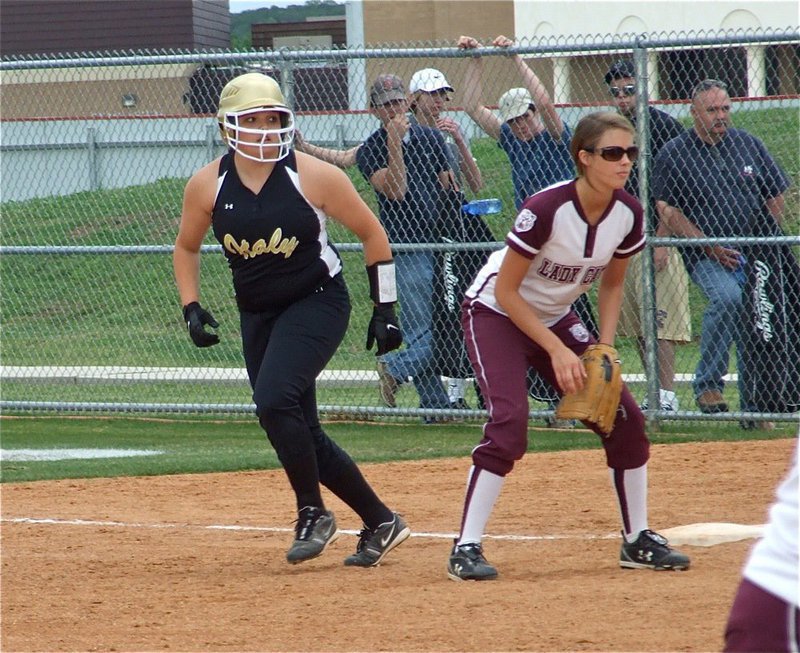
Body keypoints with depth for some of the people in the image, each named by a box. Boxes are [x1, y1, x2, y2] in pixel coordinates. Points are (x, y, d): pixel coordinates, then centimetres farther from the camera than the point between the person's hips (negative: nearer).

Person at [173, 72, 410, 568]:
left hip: (317, 301, -5)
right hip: (258, 315, 5)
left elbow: (373, 233, -4)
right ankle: (380, 522, 20)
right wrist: (192, 308, -1)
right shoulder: (208, 185, -5)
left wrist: (385, 310, -3)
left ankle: (314, 514, -8)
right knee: (300, 432, 5)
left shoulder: (313, 176, -14)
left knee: (275, 399, -25)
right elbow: (187, 248, 13)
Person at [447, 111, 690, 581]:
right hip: (497, 314, -6)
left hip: (557, 319, 6)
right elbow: (506, 291, -22)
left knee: (625, 418, -2)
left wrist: (605, 346, -7)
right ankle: (466, 549, -21)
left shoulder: (628, 213, -11)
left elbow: (612, 284, 6)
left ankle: (638, 541, 14)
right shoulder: (547, 209, -30)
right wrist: (556, 350, -24)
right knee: (510, 419, -26)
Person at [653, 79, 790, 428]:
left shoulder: (748, 145, 11)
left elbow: (776, 196, 16)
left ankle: (753, 409, 8)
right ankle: (707, 384, -21)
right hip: (704, 255, -4)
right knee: (728, 298, -31)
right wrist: (710, 247, -11)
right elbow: (667, 210, -4)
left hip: (753, 255, 4)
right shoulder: (674, 153, 0)